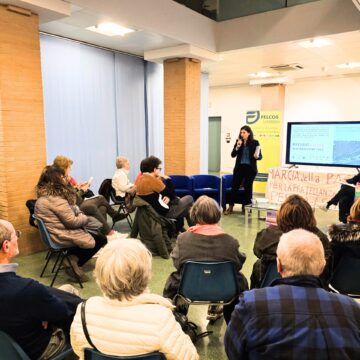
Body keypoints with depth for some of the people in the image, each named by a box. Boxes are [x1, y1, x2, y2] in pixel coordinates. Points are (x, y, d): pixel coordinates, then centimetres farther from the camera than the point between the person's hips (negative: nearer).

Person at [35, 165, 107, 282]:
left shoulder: (42, 197, 6)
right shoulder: (56, 199, -25)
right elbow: (72, 222, -23)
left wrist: (79, 214, 1)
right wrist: (85, 217, -5)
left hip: (53, 234, 10)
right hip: (63, 236, -10)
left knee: (95, 233, 19)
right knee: (101, 239, 4)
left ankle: (72, 257, 11)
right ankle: (74, 262, 5)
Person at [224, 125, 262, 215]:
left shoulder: (255, 142, -3)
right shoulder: (238, 141, 2)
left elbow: (260, 156, 0)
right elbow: (233, 155, -2)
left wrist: (257, 156, -23)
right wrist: (237, 146, -17)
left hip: (250, 168, -2)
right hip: (239, 167, 2)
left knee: (248, 188, 6)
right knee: (234, 187, 3)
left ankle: (246, 208, 18)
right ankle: (230, 207, 12)